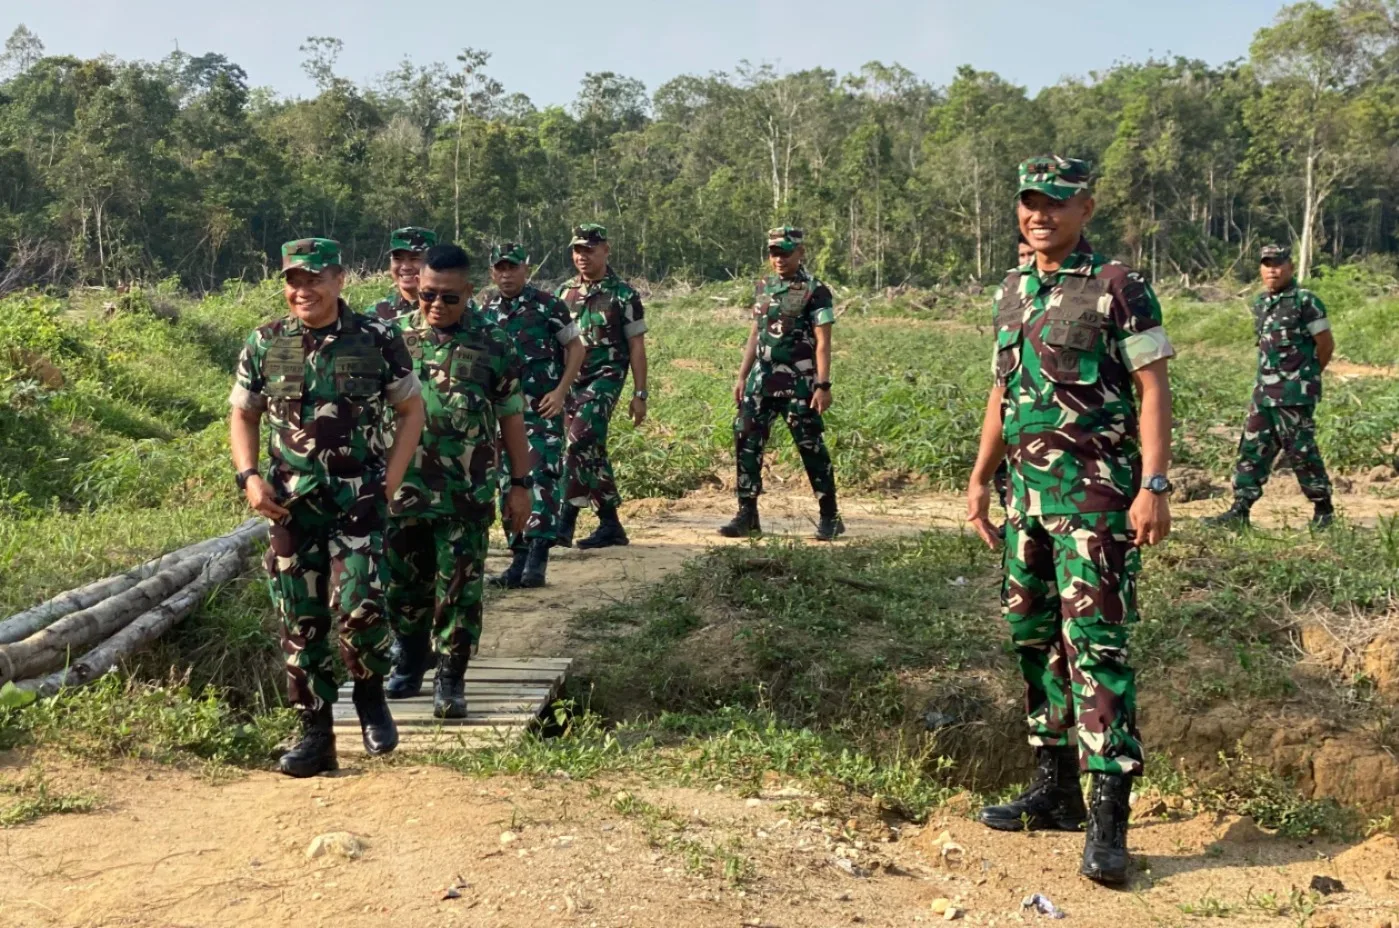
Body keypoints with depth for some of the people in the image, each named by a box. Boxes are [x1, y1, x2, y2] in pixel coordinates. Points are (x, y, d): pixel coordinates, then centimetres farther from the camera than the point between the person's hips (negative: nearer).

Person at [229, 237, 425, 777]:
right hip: (290, 505, 3)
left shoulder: (377, 340, -2)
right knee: (300, 623, 6)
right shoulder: (265, 345, 4)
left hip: (358, 501, -3)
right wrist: (249, 477, -2)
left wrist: (390, 481, -4)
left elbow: (411, 410, 6)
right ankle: (315, 735, 18)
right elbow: (242, 416, 14)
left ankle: (371, 696, 13)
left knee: (358, 606, -17)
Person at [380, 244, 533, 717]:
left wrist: (520, 484, 0)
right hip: (402, 488, 2)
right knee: (404, 582, 14)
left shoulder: (493, 343, -2)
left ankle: (451, 681, 12)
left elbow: (512, 418, 2)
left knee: (459, 588, 1)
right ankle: (410, 662, 35)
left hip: (467, 495, -2)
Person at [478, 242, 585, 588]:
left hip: (542, 408, -5)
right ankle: (519, 556, 15)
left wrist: (561, 391, -8)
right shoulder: (484, 309, 8)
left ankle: (538, 558, -12)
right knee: (509, 482, 7)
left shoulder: (548, 305, -4)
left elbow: (575, 347, 2)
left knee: (541, 476, -13)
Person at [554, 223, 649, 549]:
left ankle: (565, 522, -15)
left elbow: (637, 348, -1)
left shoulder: (623, 295, -1)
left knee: (579, 443, -21)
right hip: (568, 379, 5)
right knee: (591, 450, 8)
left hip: (604, 378, -5)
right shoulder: (563, 292, 12)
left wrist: (639, 395, -5)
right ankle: (610, 524, 17)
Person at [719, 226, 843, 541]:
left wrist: (823, 385, -17)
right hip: (761, 380, 6)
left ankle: (830, 518, 11)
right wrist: (742, 377, 13)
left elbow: (822, 342, -11)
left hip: (798, 384, -6)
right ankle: (747, 515, 9)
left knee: (811, 447, -1)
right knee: (746, 441, 1)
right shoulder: (765, 287, 13)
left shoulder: (815, 290, -6)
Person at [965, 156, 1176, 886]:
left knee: (1094, 642, -11)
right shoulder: (1011, 293, 14)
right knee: (1034, 637, 11)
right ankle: (1054, 789, 23)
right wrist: (980, 477, 16)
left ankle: (1108, 817, -6)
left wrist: (1154, 485, -19)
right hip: (1027, 491, 7)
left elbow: (1154, 389, -10)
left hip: (1096, 492, -7)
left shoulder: (1118, 289, -7)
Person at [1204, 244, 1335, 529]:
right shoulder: (1261, 303, 11)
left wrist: (1306, 376, 7)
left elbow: (1326, 344, -5)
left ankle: (1324, 510, 16)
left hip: (1295, 395, -7)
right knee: (1253, 449, 6)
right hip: (1264, 392, 7)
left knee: (1301, 451, 0)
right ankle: (1239, 511, 9)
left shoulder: (1306, 301, -10)